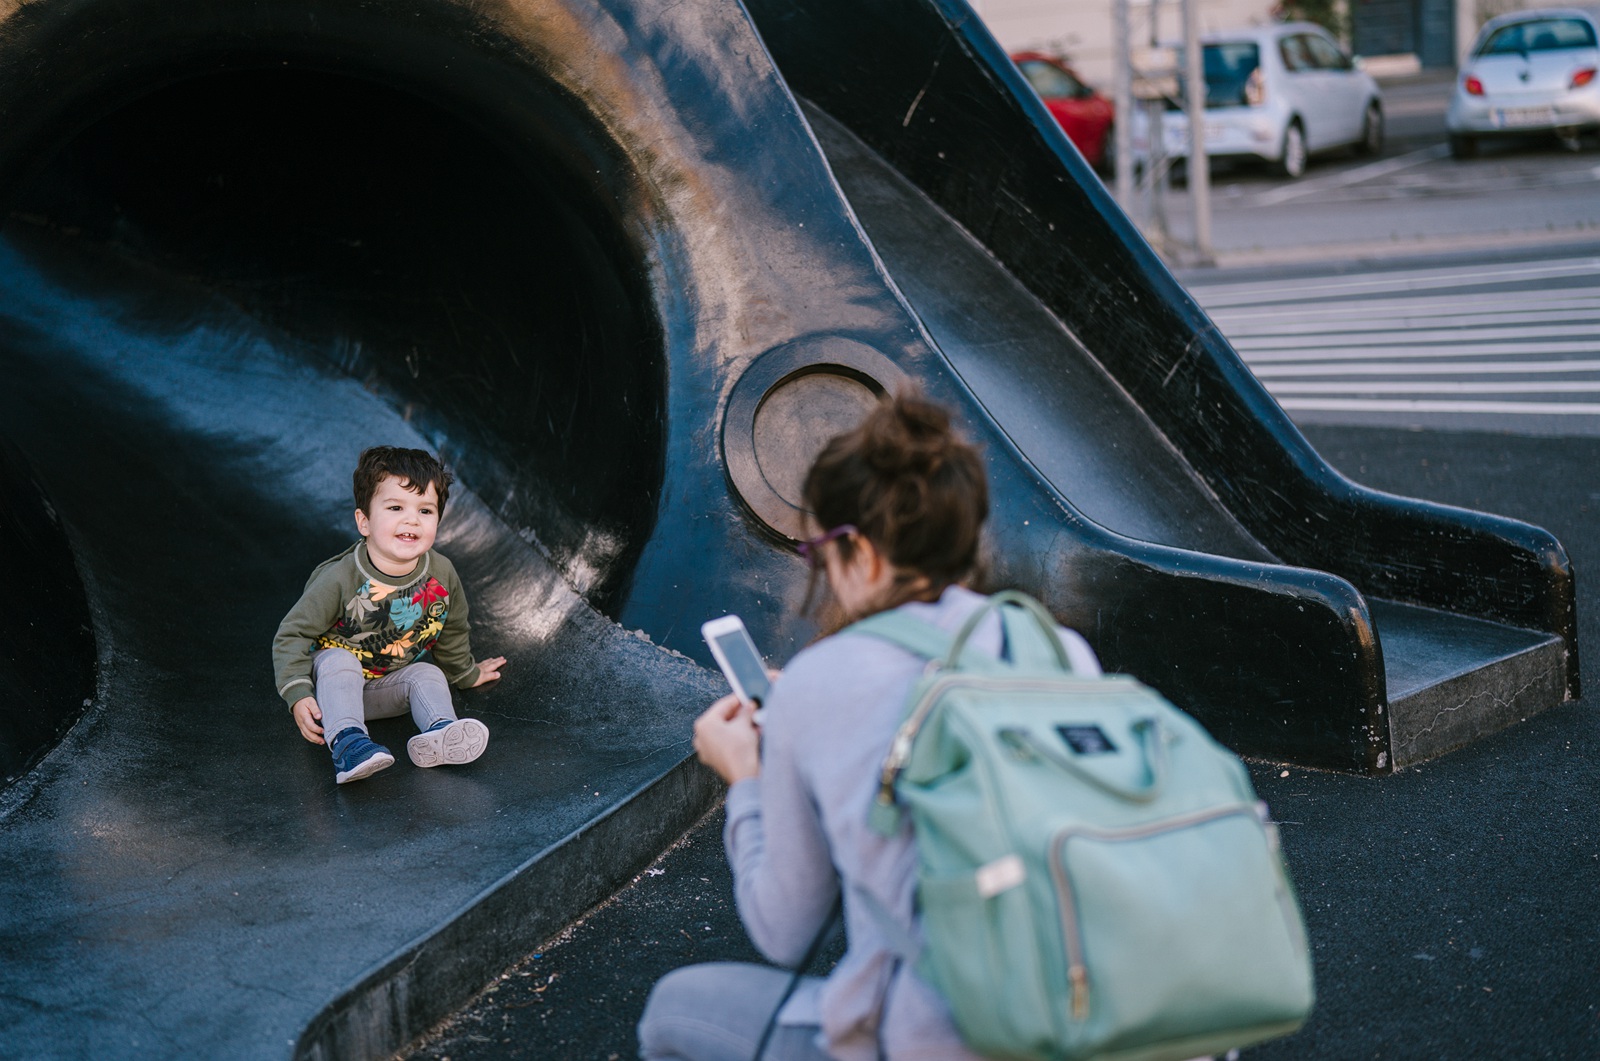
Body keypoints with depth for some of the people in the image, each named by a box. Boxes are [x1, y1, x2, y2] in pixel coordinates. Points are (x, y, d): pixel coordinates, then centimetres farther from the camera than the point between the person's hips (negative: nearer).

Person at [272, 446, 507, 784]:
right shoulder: (339, 579, -24)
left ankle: (439, 733, -46)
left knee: (427, 674, -21)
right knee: (340, 661, -33)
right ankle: (347, 743, -50)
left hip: (388, 688, 4)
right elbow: (292, 635, -19)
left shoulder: (441, 576, -10)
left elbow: (452, 631, 12)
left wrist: (466, 674, 27)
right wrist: (298, 696, -30)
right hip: (333, 679, -4)